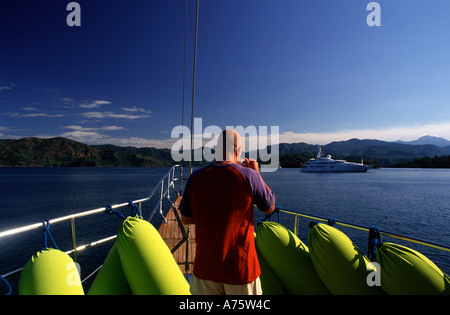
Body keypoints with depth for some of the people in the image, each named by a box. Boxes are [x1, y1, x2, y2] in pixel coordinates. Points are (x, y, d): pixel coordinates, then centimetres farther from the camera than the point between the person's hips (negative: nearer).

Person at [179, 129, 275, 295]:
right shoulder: (249, 176, -17)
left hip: (205, 264, 3)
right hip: (240, 267, -2)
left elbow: (186, 219, 2)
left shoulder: (196, 177, -8)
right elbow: (269, 208, 1)